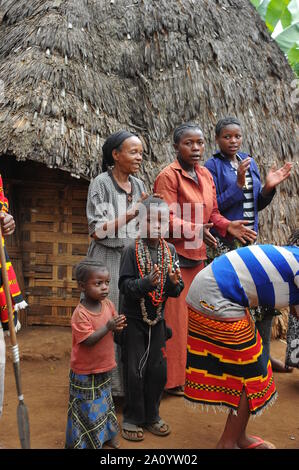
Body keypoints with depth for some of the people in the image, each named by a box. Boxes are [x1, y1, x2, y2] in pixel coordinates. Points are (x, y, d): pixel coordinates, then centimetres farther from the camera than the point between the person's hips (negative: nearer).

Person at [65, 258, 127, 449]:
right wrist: (108, 327, -35)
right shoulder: (81, 313, -25)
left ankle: (108, 434, 45)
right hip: (85, 372, -7)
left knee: (104, 403, 25)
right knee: (87, 409, 8)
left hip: (104, 368, 7)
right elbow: (87, 340, -29)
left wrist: (118, 326, -17)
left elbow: (114, 323, 5)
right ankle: (83, 442, 28)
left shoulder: (108, 304, -6)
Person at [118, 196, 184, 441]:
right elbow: (124, 284, -17)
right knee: (135, 371, 4)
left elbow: (177, 290, 2)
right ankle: (131, 419, 22)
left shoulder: (170, 251, 0)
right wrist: (147, 282, -32)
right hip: (134, 319, -4)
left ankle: (151, 416, 29)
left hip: (157, 319, 4)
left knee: (158, 370, 10)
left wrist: (174, 283, -20)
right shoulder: (132, 250, -11)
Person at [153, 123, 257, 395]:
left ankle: (191, 371, 32)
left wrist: (227, 226, -1)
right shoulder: (168, 176, -12)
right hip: (175, 254, -8)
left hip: (198, 255, 8)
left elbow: (212, 212, 16)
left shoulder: (206, 175, 12)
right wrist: (194, 230, -28)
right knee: (175, 317, -1)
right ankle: (172, 379, 15)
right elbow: (165, 219, -18)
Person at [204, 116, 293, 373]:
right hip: (225, 242, -6)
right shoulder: (213, 166, -6)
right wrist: (239, 184, -19)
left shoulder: (250, 162, 12)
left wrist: (268, 187, -4)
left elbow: (257, 205, 14)